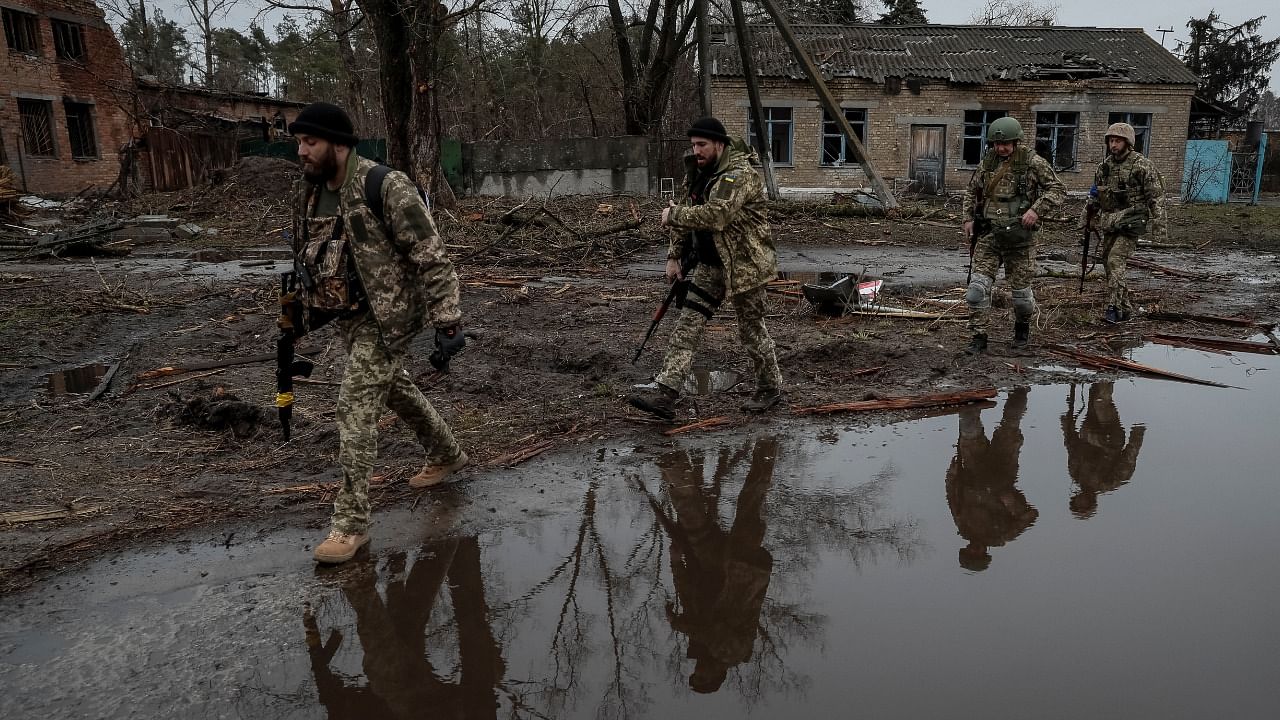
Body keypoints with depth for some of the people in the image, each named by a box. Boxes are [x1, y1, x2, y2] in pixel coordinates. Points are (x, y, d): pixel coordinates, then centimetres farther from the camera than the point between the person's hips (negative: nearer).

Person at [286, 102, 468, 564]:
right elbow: (306, 257, 19)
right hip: (348, 317, 8)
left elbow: (431, 257, -21)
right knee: (395, 390, 22)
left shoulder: (386, 188, -21)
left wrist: (446, 320, -23)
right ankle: (447, 454, 45)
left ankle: (351, 522, 0)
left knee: (355, 408, -11)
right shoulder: (307, 194, 4)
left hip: (384, 318, -8)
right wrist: (306, 310, 22)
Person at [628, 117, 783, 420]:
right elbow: (688, 217, 17)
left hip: (744, 264, -8)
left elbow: (715, 215, -34)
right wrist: (674, 256, 12)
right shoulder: (696, 173, 8)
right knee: (688, 325, 0)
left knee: (752, 330, 5)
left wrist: (673, 215, -22)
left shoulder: (740, 174, -21)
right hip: (710, 265, 8)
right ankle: (664, 394, -2)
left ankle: (771, 389, 28)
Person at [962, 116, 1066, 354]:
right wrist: (969, 218, 11)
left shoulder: (1033, 163, -4)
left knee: (1021, 289, 8)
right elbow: (972, 192, 22)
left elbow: (1058, 190, -3)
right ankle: (979, 338, -1)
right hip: (988, 236, 3)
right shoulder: (987, 163, 8)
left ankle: (1023, 329, 35)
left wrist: (1037, 209, -18)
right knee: (978, 287, -8)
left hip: (1019, 238, -3)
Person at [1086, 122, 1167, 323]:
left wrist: (1158, 223, -16)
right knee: (1108, 263, 9)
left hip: (1130, 224, -7)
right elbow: (1096, 195, 24)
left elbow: (1156, 196, -10)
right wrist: (1089, 209, 16)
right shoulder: (1105, 165, 11)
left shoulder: (1141, 165, -8)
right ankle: (1125, 307, 21)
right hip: (1109, 223, 7)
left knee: (1115, 261, -20)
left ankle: (1114, 307, -19)